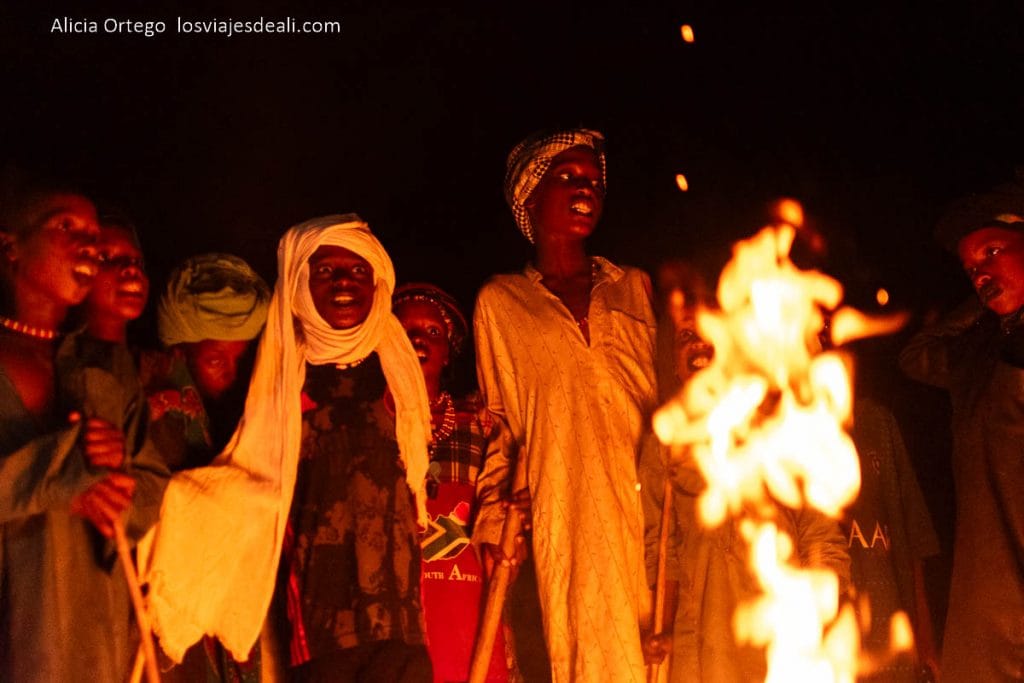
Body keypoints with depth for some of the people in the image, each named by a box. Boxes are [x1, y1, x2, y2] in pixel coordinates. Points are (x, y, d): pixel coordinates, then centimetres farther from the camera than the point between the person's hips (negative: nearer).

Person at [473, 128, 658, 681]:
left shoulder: (635, 288, 18)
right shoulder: (500, 301, 15)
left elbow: (671, 392, 17)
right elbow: (500, 417, 16)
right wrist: (493, 510, 6)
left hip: (648, 504, 1)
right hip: (566, 510, -1)